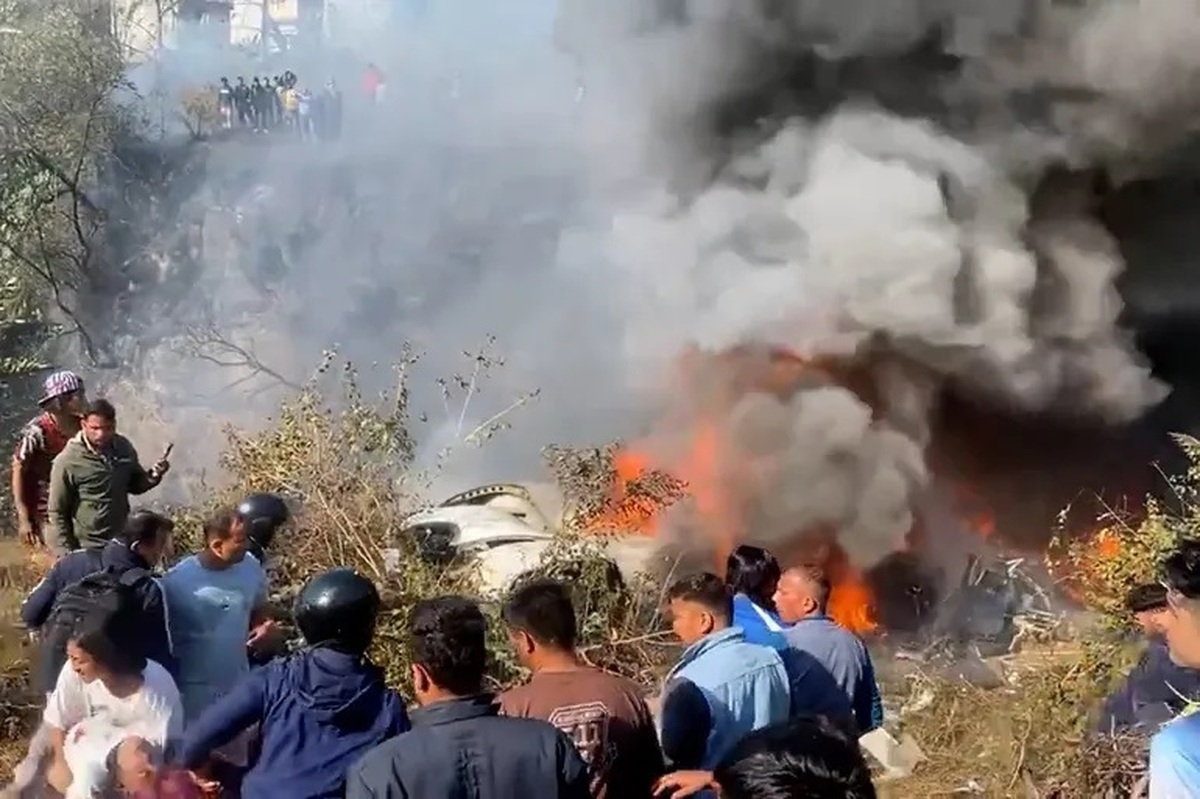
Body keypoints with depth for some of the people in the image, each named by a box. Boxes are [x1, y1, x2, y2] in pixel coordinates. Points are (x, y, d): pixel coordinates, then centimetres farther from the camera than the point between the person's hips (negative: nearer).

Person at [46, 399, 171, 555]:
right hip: (87, 551, -5)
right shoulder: (67, 462, -17)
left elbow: (135, 485, 14)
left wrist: (153, 476, -8)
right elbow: (57, 513, -11)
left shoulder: (124, 448, -3)